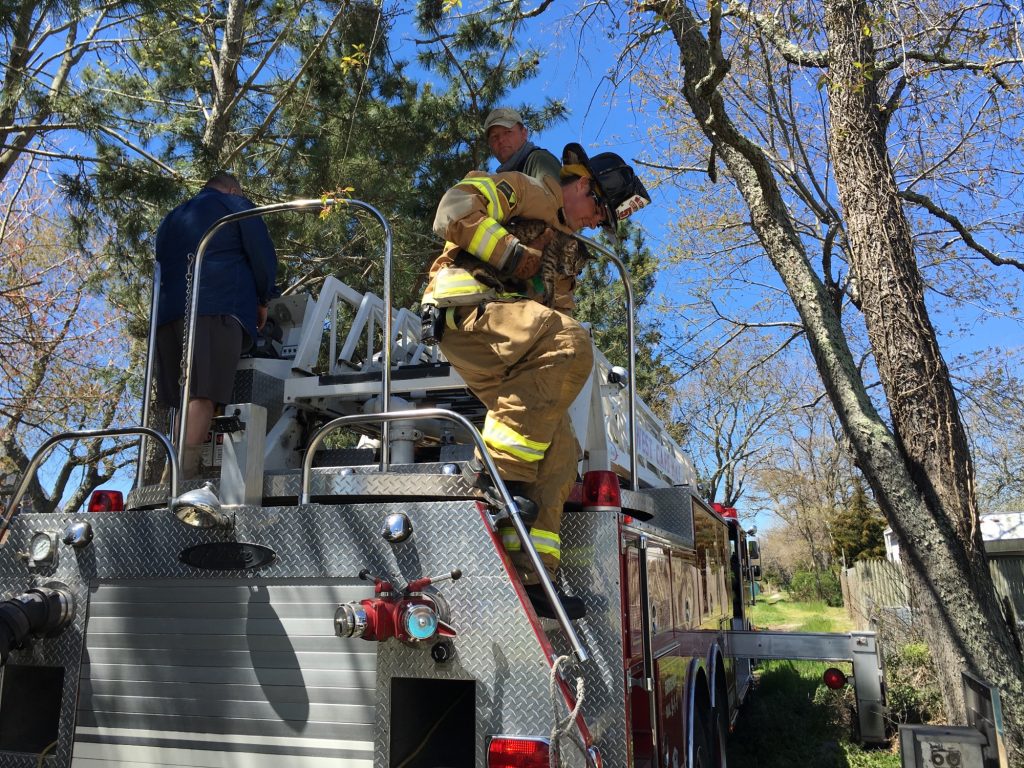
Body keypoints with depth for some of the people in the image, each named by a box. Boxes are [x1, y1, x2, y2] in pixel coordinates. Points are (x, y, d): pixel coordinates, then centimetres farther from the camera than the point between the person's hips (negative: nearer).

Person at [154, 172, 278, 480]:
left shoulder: (171, 218, 33)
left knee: (185, 400, 6)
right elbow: (263, 255, 6)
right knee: (204, 395, -15)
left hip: (169, 312, 6)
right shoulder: (235, 204, 16)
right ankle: (185, 475, -25)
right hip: (217, 310, -6)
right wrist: (262, 300, 16)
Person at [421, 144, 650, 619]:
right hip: (463, 308, -9)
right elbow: (453, 214, -13)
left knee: (560, 449, -4)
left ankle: (530, 573, -4)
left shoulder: (564, 244, 32)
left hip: (492, 359, 9)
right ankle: (501, 464, -27)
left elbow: (559, 310, 30)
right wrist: (515, 255, -12)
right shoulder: (528, 191, 4)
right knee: (571, 343, -32)